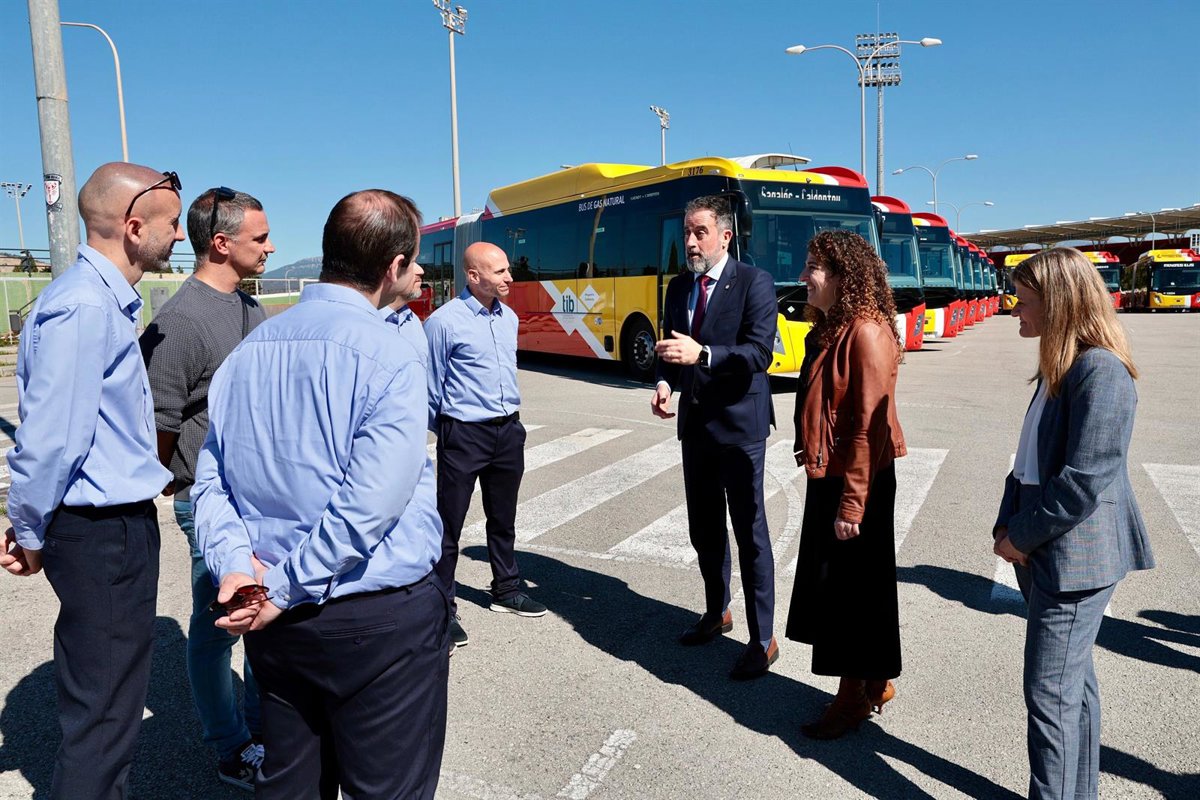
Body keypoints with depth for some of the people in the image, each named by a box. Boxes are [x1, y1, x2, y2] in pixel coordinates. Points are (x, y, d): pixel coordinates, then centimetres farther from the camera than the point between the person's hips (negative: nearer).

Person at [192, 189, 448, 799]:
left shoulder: (249, 350, 5)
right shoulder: (388, 357, -17)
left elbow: (211, 480, 6)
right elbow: (370, 504, -24)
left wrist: (236, 563, -6)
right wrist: (287, 589, -14)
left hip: (277, 622, 7)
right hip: (380, 618, -7)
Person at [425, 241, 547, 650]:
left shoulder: (509, 317, 7)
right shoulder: (444, 321, -14)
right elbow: (432, 387, -6)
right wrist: (446, 431, 3)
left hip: (509, 431, 7)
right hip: (464, 435, -6)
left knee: (503, 519, 19)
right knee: (449, 524, 2)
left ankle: (506, 590, 35)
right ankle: (442, 607, 14)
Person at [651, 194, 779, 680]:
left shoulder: (754, 283, -10)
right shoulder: (678, 287, 9)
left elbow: (759, 352, -19)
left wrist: (701, 354, -32)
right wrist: (665, 381, -7)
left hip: (739, 424, -6)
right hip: (695, 423, 6)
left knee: (750, 533, 1)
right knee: (704, 528, 17)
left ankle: (763, 640, 13)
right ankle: (717, 613, 37)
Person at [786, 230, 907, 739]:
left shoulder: (866, 332, -19)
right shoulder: (830, 328, 10)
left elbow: (870, 424, -22)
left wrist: (851, 502, -21)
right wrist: (820, 476, 16)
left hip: (855, 482, -10)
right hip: (827, 476, 10)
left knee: (850, 588, 4)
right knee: (829, 581, 18)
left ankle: (854, 698, 22)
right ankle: (875, 683, 35)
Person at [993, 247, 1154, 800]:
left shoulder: (1100, 371, -19)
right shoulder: (1057, 367, 11)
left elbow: (1085, 480, -23)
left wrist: (1021, 535, -13)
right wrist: (1007, 526, 5)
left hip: (1076, 557, -9)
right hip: (1044, 552, 9)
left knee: (1050, 693, -1)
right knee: (1073, 683, 20)